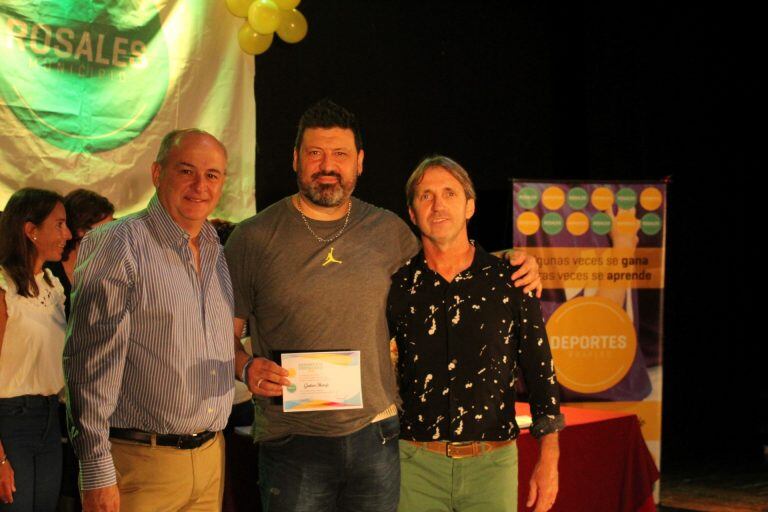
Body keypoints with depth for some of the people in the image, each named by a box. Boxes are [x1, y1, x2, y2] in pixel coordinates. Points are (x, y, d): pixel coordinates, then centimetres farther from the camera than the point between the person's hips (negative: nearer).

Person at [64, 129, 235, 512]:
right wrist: (97, 472, -18)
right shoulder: (119, 245, -10)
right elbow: (90, 366, -15)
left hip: (211, 460, 7)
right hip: (139, 462, -6)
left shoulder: (217, 253, 12)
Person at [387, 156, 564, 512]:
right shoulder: (398, 285, 2)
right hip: (417, 465, 0)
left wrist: (549, 460, 0)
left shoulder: (509, 281, 1)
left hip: (492, 465, 0)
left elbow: (540, 372, 4)